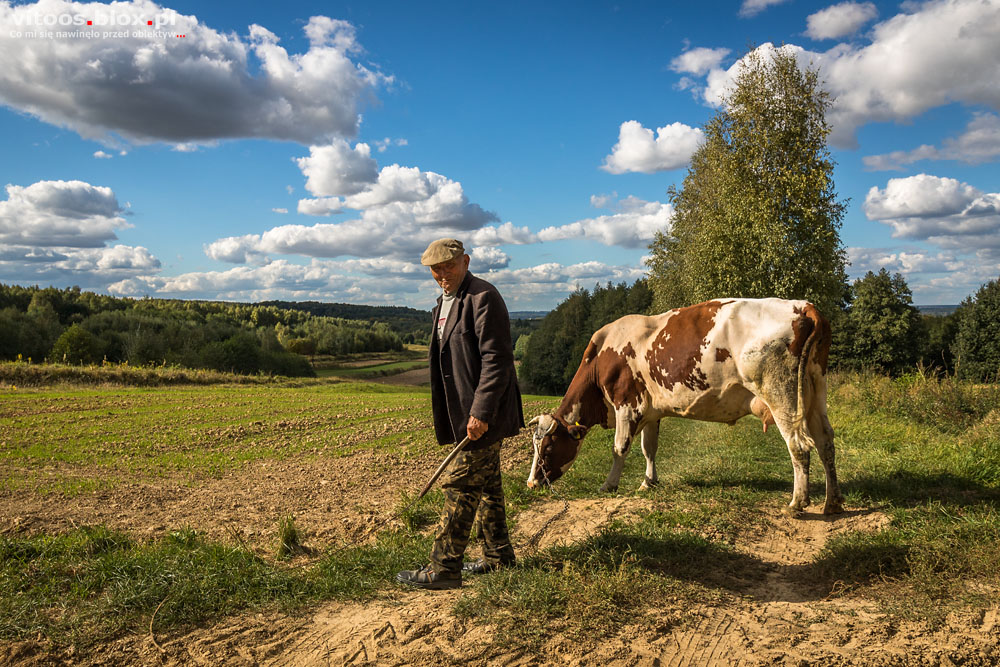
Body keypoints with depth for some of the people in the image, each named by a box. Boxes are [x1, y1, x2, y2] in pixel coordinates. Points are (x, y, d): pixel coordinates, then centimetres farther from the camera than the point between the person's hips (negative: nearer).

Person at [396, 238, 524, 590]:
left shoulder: (483, 297, -15)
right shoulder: (445, 301, 16)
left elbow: (497, 359, -21)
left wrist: (480, 412, -25)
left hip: (485, 415, -10)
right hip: (464, 412, 10)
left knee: (461, 485, -6)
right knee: (486, 484, 17)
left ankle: (444, 568, 2)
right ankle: (498, 555, 29)